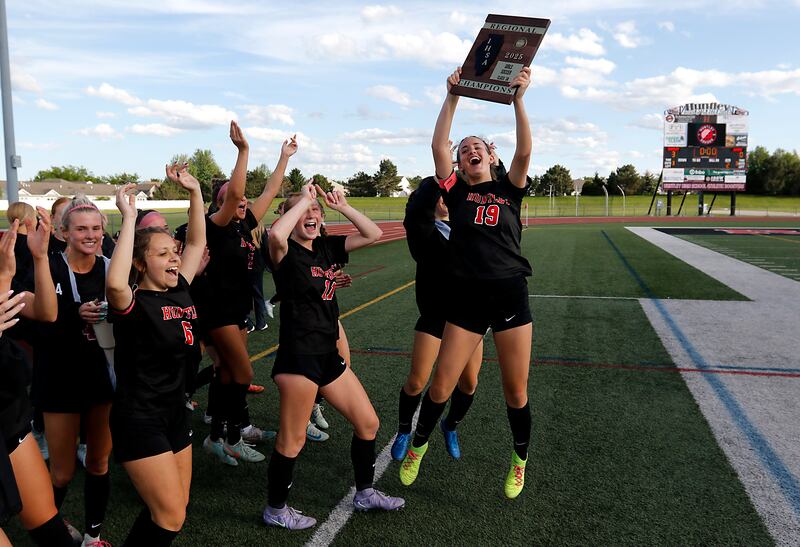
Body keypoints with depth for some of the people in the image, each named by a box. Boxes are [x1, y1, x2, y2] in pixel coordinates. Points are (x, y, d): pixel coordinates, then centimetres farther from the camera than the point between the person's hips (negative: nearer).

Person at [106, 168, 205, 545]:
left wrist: (195, 192, 5)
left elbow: (197, 243, 13)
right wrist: (129, 218, -34)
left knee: (174, 508, 17)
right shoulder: (133, 303, -17)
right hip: (139, 418, -7)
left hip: (174, 412, 8)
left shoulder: (179, 292, 3)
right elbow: (115, 284, -41)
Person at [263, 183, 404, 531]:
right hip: (298, 355, -8)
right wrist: (303, 199, -20)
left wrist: (342, 206, 4)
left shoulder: (327, 247, 10)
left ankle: (365, 493, 33)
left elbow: (373, 234, 11)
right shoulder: (286, 252, -9)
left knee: (368, 423, 14)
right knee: (293, 440, 2)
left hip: (328, 354, 8)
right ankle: (275, 510, 24)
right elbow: (275, 234, -34)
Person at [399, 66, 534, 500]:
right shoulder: (456, 191, 7)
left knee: (516, 392, 6)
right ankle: (417, 445, 28)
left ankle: (520, 459, 31)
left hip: (511, 296, 0)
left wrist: (518, 99, -14)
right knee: (441, 386, 1)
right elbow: (437, 145, -3)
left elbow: (524, 152, -9)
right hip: (466, 298, 0)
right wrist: (452, 97, -6)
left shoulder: (509, 189, 7)